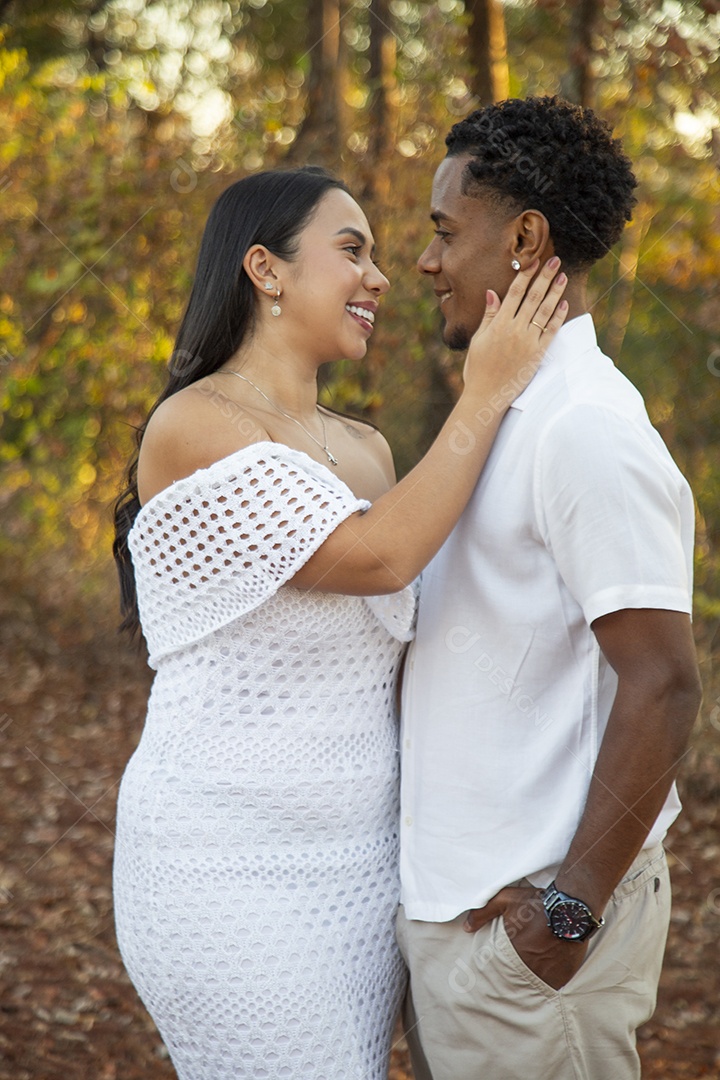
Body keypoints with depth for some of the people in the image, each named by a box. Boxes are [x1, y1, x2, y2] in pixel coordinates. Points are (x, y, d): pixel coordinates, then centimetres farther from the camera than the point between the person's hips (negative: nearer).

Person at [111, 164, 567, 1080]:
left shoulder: (367, 449, 10)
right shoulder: (192, 429, -14)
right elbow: (375, 557, -22)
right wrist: (485, 394, -14)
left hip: (361, 858, 8)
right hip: (236, 866, -7)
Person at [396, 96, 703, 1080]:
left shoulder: (588, 429, -18)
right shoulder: (506, 417, 13)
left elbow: (663, 685, -22)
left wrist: (572, 908, -20)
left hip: (525, 917, -9)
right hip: (452, 896, 9)